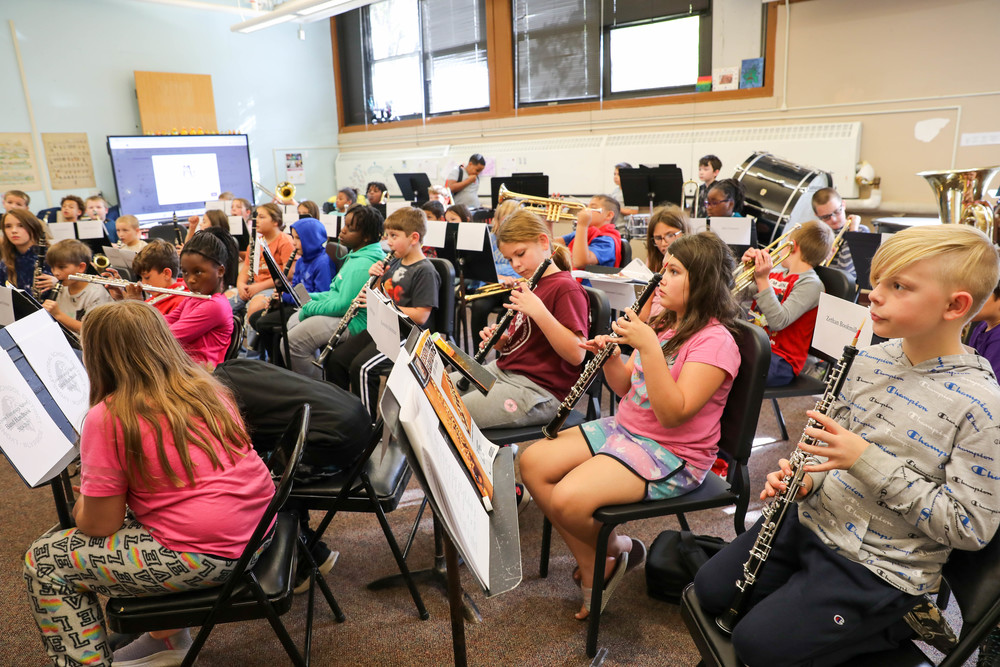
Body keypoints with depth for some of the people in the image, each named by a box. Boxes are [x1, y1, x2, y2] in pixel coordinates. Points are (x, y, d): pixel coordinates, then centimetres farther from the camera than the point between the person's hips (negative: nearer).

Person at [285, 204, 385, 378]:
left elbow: (343, 306, -25)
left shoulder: (363, 265, -24)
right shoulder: (355, 255, 11)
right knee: (293, 321, 23)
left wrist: (309, 308, -12)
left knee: (292, 342, -17)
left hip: (353, 322, -12)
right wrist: (311, 297, 9)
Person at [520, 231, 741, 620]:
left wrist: (648, 347, -29)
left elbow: (672, 414, -25)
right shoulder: (666, 326, 9)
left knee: (569, 499, -27)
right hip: (624, 429, 9)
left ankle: (619, 551, 7)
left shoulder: (715, 341, -16)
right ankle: (591, 571, 5)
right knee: (533, 462, -5)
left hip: (673, 455, -9)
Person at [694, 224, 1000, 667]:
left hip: (879, 567, -6)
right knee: (711, 589, 4)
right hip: (815, 520, 6)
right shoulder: (872, 359, -1)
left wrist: (868, 461, -27)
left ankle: (894, 624, 9)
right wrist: (806, 477, -7)